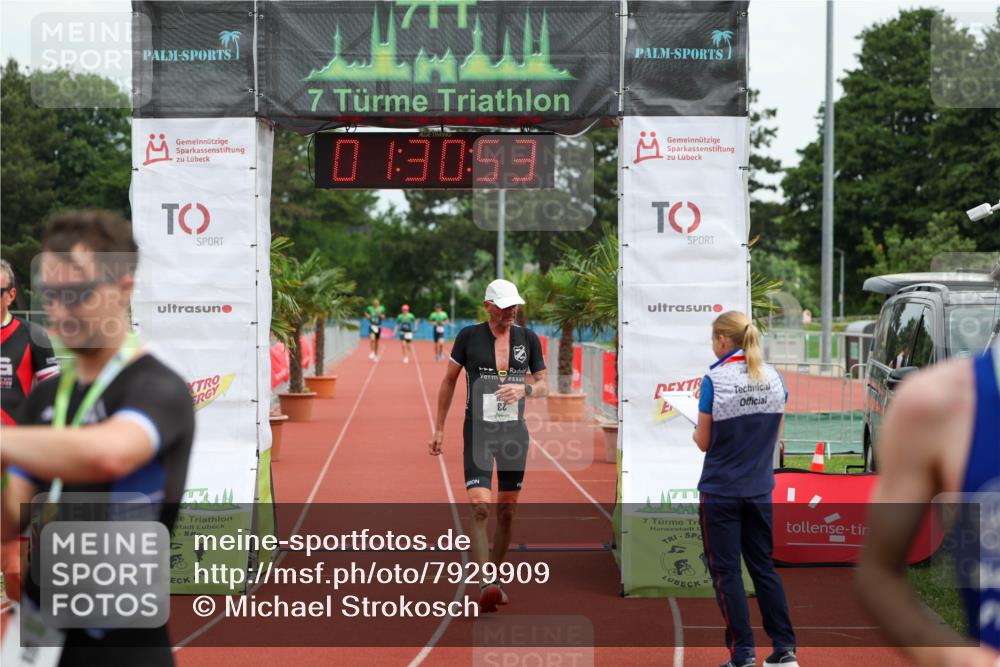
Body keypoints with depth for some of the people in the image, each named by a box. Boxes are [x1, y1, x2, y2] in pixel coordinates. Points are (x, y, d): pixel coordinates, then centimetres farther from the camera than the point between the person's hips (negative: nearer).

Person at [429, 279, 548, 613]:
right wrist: (439, 429, 6)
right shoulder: (469, 336, -3)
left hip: (514, 432, 3)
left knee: (506, 512, 9)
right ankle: (485, 585, -20)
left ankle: (495, 578, 25)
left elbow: (543, 385, 10)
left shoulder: (528, 338, 3)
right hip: (478, 432, -3)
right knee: (480, 507, -17)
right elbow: (449, 380, 6)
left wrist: (524, 389, -14)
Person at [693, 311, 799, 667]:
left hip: (720, 491, -5)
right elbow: (774, 433, 9)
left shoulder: (715, 380, -15)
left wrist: (697, 433, 11)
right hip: (760, 489, 5)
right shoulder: (774, 378, 1)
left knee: (726, 571, 4)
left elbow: (704, 442, -9)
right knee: (764, 566, 16)